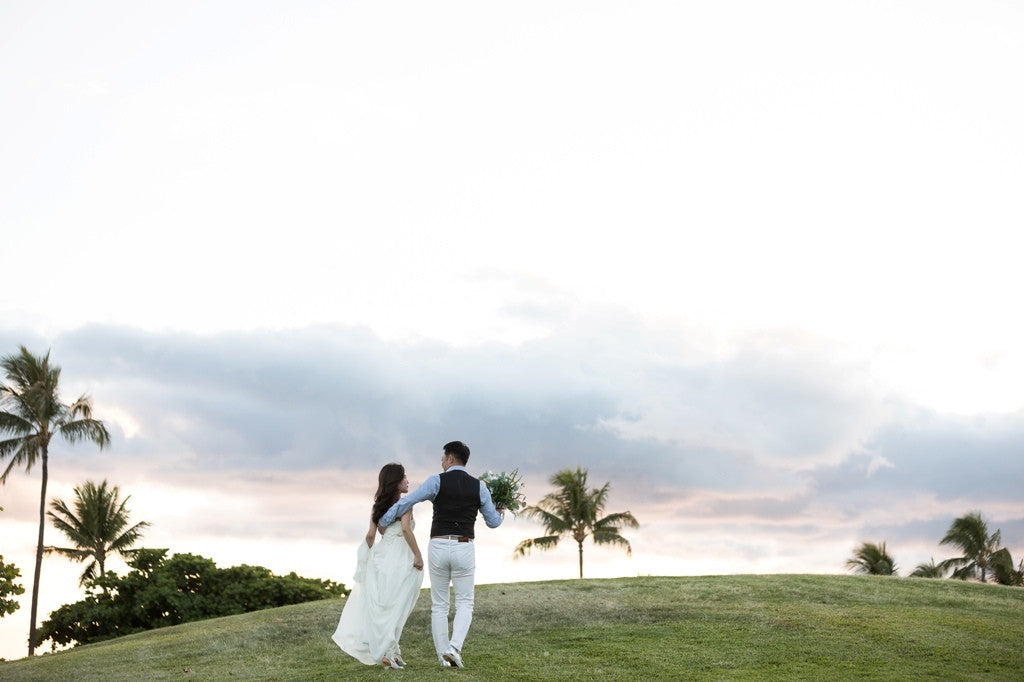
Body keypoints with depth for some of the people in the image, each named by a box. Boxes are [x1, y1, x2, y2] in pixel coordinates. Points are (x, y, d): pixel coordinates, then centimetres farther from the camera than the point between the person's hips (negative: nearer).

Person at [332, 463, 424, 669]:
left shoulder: (378, 505, 13)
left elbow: (370, 535, 10)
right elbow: (405, 529, -20)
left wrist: (370, 557, 20)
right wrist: (418, 555, -16)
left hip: (381, 556, 6)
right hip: (399, 558, -6)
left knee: (379, 605, 8)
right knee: (396, 607, -2)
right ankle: (388, 652, -4)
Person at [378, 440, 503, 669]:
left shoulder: (437, 481, -3)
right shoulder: (479, 486, 3)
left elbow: (405, 502, -4)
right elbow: (493, 521, 13)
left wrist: (381, 524, 9)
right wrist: (501, 514, 37)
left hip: (438, 547, 0)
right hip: (464, 549, 0)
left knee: (439, 605, 13)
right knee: (464, 603, 12)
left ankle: (443, 656, 12)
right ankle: (455, 647, -11)